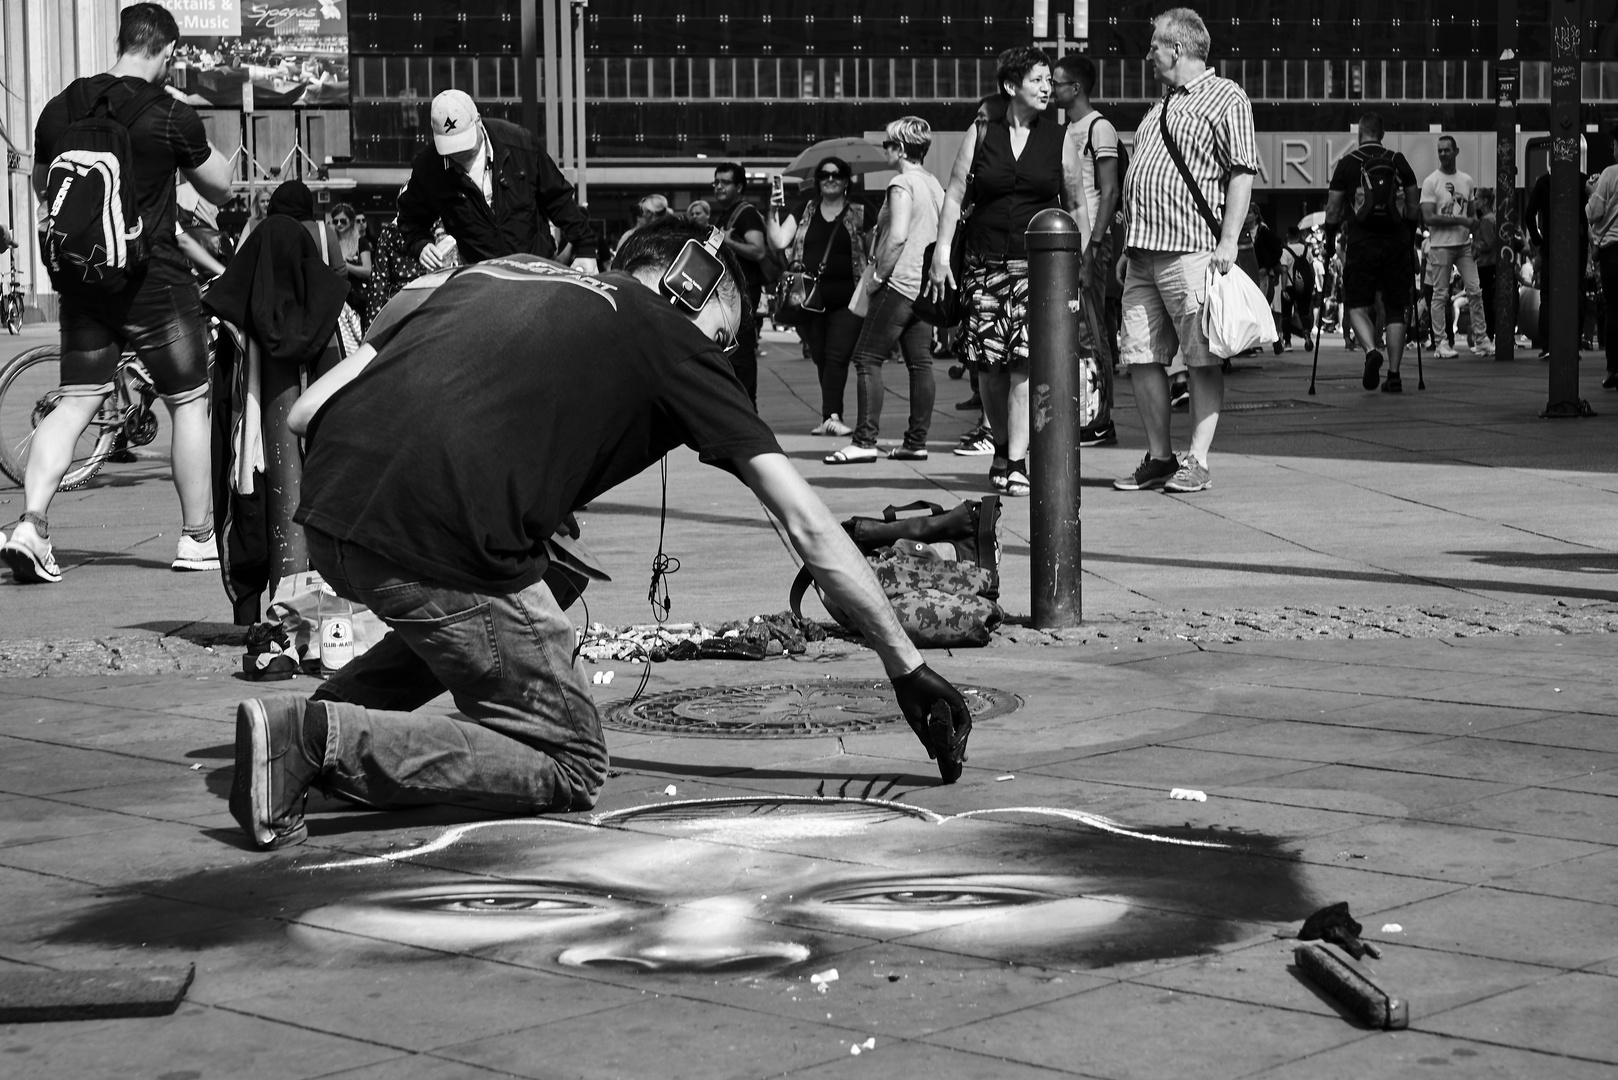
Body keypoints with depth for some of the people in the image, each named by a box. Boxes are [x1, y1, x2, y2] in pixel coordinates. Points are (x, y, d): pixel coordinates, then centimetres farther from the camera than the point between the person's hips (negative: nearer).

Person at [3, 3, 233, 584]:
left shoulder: (61, 107, 4)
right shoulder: (170, 115, -11)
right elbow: (221, 187, 2)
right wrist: (196, 144, 18)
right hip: (154, 280, -5)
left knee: (74, 403, 8)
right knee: (189, 403, 9)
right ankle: (197, 538, 14)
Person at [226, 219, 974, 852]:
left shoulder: (496, 272, 29)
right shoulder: (669, 338, 14)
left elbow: (305, 412, 20)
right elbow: (808, 524, 13)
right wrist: (906, 667, 17)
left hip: (323, 511, 7)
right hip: (441, 537, -7)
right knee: (568, 769, 9)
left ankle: (331, 712, 14)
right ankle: (326, 741, -8)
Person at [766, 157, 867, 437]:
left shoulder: (859, 213, 4)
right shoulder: (805, 211, 11)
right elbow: (780, 242, 2)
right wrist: (774, 213, -10)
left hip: (846, 298, -3)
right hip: (810, 296, 3)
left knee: (837, 355, -14)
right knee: (821, 358, 7)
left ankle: (831, 416, -20)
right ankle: (831, 416, 15)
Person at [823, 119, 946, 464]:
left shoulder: (902, 184, -11)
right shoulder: (935, 185, 15)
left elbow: (898, 235, -22)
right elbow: (942, 236, 19)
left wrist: (877, 275, -13)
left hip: (900, 282, -9)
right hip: (926, 285, 9)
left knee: (867, 358, -7)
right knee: (920, 362, 8)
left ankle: (865, 441, -13)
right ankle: (916, 442, 9)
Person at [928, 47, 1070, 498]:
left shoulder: (1060, 139, 6)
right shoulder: (981, 134, 7)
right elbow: (954, 194, 8)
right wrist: (942, 251, 0)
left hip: (1038, 262, -1)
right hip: (985, 262, 1)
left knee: (1026, 360, -13)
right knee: (989, 363, 0)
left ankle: (1017, 461, -10)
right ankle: (1001, 447, 21)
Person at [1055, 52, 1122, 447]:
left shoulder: (1099, 129, -8)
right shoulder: (1067, 130, 18)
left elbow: (1109, 193, -14)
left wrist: (1092, 250, -20)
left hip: (1090, 243, -9)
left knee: (1091, 333, -8)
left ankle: (1102, 422, -5)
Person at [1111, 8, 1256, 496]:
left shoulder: (1226, 98, -3)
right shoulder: (1163, 104, 23)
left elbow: (1242, 173, -10)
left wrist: (1228, 241, -18)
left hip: (1191, 251, -8)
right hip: (1144, 252, 9)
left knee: (1202, 360, -4)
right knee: (1141, 357, 6)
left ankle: (1197, 461, -2)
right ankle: (1159, 458, 13)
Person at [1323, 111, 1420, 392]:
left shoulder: (1347, 163, 0)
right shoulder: (1398, 161, 8)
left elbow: (1333, 208, 0)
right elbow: (1414, 206, 8)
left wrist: (1330, 239, 13)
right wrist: (1408, 235, 21)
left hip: (1361, 243, -2)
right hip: (1396, 243, 2)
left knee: (1357, 305, 6)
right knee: (1396, 309, 8)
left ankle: (1371, 350, -21)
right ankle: (1394, 374, 5)